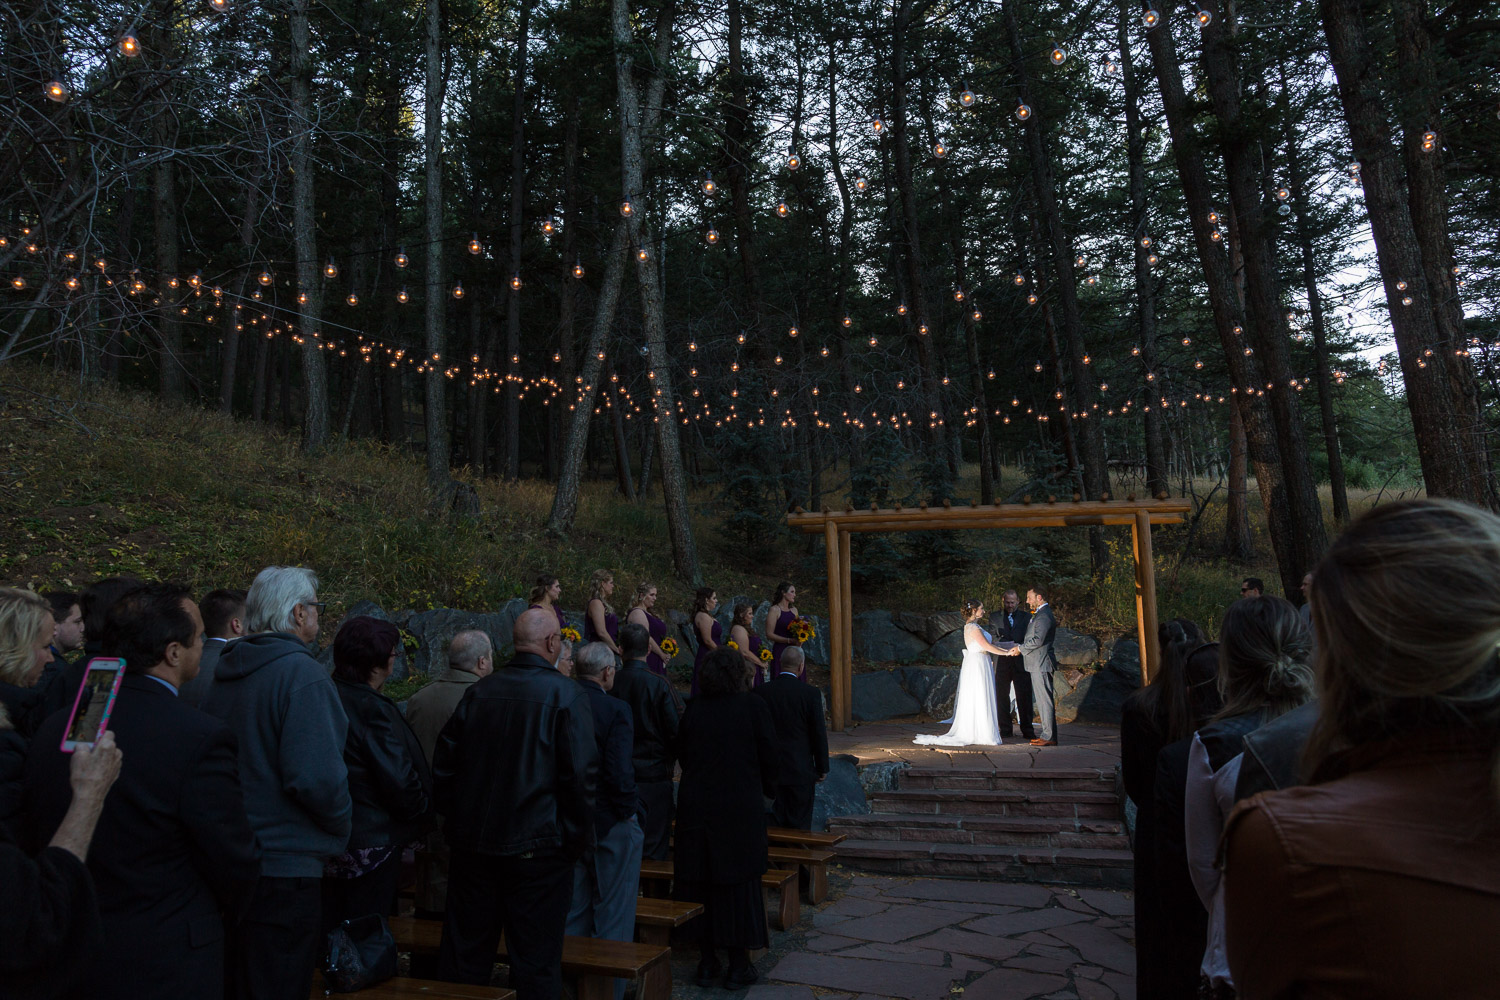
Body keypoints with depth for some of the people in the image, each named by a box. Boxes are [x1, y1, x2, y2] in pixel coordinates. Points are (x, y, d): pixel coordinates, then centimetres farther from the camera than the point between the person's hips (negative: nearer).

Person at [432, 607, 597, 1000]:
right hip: (537, 848, -5)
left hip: (472, 843, 5)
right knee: (536, 963, 7)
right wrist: (578, 839, -4)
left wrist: (456, 820, 18)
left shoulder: (478, 691, 3)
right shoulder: (566, 695, -12)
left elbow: (443, 764, 8)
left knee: (465, 956, 17)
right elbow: (580, 775, -15)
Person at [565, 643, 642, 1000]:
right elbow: (621, 773, -25)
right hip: (611, 823, -6)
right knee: (613, 917, 8)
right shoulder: (615, 709, -19)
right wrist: (629, 810, -10)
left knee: (574, 914, 20)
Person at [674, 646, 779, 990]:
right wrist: (767, 790, 12)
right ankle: (738, 966, 15)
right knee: (739, 886, 8)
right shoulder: (754, 706, -10)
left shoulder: (694, 710, -1)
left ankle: (707, 963, 21)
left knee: (701, 885, 12)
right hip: (741, 810, -3)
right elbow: (769, 756, -6)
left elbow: (682, 754, 7)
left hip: (696, 808, 3)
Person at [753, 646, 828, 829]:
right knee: (799, 825, 8)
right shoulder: (811, 693, -10)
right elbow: (819, 733, -7)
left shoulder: (761, 692, -3)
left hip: (770, 771, 2)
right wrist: (822, 768, 4)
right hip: (801, 772, -2)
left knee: (774, 823, 9)